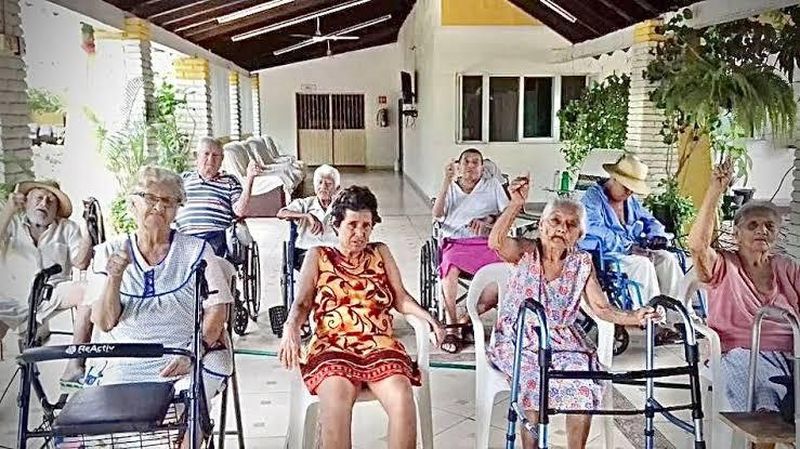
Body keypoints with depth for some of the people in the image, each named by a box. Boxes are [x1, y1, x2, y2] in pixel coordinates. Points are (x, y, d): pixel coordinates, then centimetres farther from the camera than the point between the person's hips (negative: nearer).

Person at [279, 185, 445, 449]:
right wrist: (291, 328, -12)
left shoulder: (381, 253, 22)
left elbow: (401, 299, 17)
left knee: (401, 397, -30)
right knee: (337, 396, -35)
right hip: (332, 346, -1)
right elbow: (302, 304, 9)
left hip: (380, 345, 2)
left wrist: (429, 319, -1)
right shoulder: (318, 256, 17)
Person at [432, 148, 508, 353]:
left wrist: (488, 220, -9)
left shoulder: (493, 184, 21)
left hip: (486, 242, 1)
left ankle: (466, 319, -17)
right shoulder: (450, 188, 21)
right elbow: (437, 214, 2)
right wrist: (447, 180, -5)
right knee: (450, 268, -37)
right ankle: (452, 328, -29)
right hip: (456, 242, -1)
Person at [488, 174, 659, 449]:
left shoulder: (582, 263, 4)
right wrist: (516, 204, -32)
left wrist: (632, 318, -18)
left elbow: (601, 307, 0)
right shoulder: (526, 253, -4)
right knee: (533, 377, -29)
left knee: (583, 380, -23)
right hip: (519, 338, -2)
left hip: (562, 338, 3)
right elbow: (496, 242, -26)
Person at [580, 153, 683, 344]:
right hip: (603, 256, -8)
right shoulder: (593, 196, -7)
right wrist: (629, 246, -27)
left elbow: (650, 220, 30)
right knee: (642, 264, -31)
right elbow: (595, 228, -22)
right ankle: (656, 327, -32)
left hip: (632, 252, 8)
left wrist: (657, 236, 5)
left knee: (668, 258, -15)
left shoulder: (631, 200, 18)